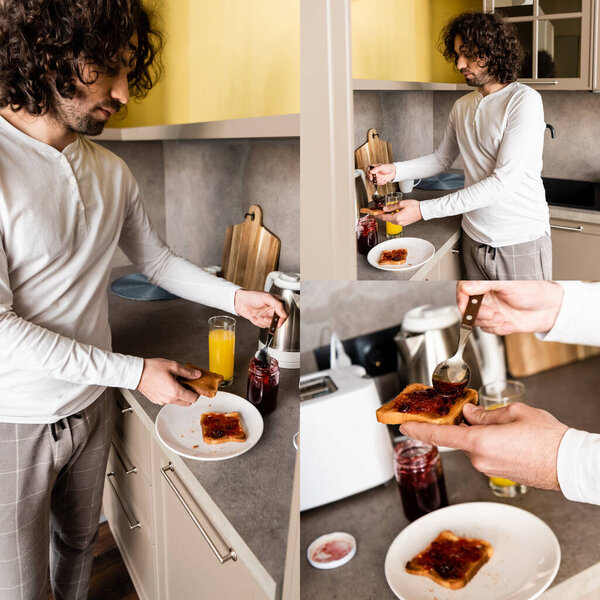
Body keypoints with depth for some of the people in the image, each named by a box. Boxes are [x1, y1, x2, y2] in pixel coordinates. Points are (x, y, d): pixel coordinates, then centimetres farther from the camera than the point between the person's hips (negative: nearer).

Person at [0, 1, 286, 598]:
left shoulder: (112, 172, -1)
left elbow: (157, 261, 14)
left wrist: (235, 297, 1)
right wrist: (134, 372, -22)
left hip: (91, 405, 6)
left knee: (79, 543, 25)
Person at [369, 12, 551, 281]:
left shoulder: (524, 101, -15)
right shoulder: (461, 107, 8)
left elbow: (503, 181, -23)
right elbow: (442, 158, 21)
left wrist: (424, 210, -26)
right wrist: (395, 171, 0)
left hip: (520, 242, -5)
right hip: (474, 238, 6)